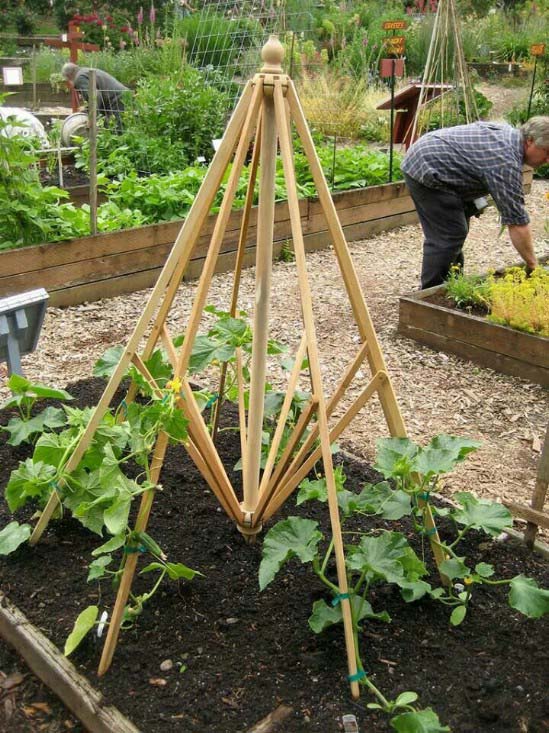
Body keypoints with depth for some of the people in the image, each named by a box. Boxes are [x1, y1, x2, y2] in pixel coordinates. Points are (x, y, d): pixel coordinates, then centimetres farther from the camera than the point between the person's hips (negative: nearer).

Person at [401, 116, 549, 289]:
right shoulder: (506, 162, -22)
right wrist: (533, 266, -13)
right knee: (447, 236, -11)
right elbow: (517, 222, -20)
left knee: (457, 230, 14)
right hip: (426, 170, -11)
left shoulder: (509, 133, 8)